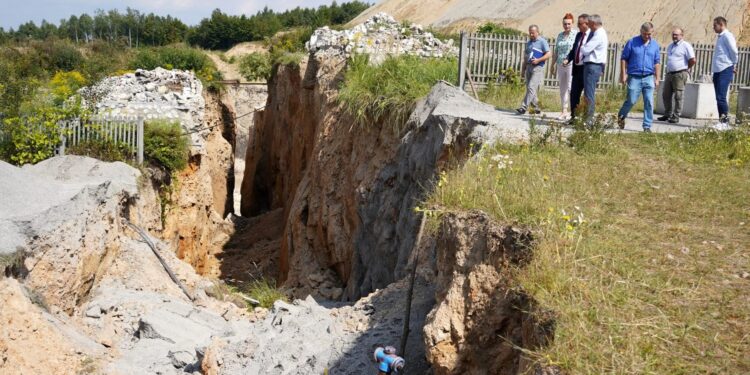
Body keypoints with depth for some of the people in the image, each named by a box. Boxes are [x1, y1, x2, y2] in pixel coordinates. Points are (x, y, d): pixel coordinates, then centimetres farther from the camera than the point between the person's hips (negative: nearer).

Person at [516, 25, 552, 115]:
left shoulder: (542, 42, -4)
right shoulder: (528, 42, 18)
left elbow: (549, 54, -9)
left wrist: (538, 60, -19)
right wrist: (523, 67, 19)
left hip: (537, 68, -8)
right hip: (529, 67, 8)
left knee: (531, 87, -16)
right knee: (529, 88, 8)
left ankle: (523, 107, -22)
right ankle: (536, 108, 18)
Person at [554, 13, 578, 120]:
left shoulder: (576, 34, -4)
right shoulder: (560, 35, 14)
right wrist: (553, 64, 17)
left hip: (572, 65, -6)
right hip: (561, 66, 6)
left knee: (570, 88, -12)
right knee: (562, 89, 8)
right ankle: (564, 111, 13)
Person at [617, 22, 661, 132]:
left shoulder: (655, 45, 9)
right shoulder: (632, 42, -1)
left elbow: (657, 63, 11)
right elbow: (624, 59, 1)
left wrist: (657, 78, 6)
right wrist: (623, 74, -5)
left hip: (649, 78, 3)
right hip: (634, 77, -3)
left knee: (649, 102, -2)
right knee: (631, 101, -1)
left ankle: (647, 126, 4)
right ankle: (621, 117, 27)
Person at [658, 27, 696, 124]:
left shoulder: (685, 45, -6)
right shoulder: (670, 46, 17)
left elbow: (693, 60, -12)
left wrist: (685, 69, -1)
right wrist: (668, 69, 16)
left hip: (680, 75, -8)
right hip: (669, 74, 8)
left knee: (678, 97, -4)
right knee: (666, 95, 9)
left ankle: (676, 117, 0)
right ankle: (667, 114, 20)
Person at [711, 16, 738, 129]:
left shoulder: (727, 36, -9)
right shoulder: (720, 37, 19)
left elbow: (734, 52, -13)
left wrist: (734, 65, -3)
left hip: (725, 71, -9)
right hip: (717, 71, 9)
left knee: (721, 98, -13)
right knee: (719, 98, 8)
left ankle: (725, 122, -9)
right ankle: (722, 121, 12)